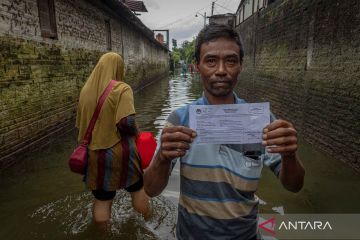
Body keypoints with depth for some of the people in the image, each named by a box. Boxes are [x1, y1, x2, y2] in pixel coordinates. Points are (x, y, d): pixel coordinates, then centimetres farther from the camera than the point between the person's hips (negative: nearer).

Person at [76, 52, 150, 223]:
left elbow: (80, 124, 11)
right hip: (120, 152, -3)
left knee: (102, 199, 15)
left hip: (95, 154, 4)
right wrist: (136, 132, -5)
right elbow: (126, 123, -25)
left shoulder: (86, 90, 4)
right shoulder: (122, 89, -13)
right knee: (137, 189, 20)